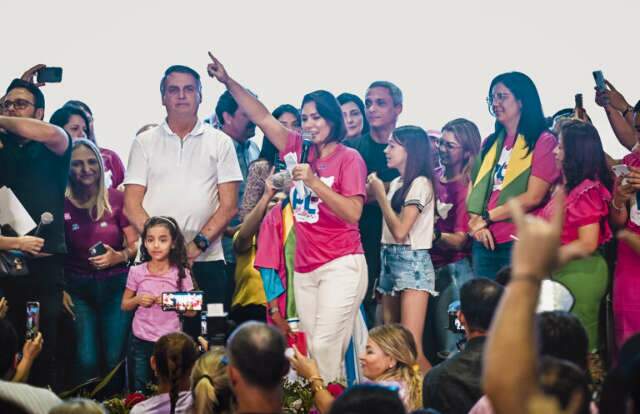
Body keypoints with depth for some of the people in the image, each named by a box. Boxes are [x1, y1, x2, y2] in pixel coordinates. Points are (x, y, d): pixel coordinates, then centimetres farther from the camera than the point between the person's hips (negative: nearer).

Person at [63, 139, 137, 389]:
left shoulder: (115, 199, -1)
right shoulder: (62, 204, -3)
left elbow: (135, 244, 6)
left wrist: (119, 256, -13)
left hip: (115, 284, 0)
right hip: (78, 288, 0)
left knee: (115, 359, -4)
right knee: (87, 362, -7)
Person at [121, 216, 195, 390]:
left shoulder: (181, 273, -5)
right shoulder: (137, 272, -2)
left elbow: (191, 311, -1)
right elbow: (125, 305, 8)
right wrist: (138, 300, -12)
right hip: (141, 342, 1)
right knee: (139, 393, 10)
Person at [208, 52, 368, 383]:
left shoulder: (349, 158, -5)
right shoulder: (299, 150, 9)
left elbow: (353, 212, -13)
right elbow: (262, 117, 11)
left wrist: (314, 182, -20)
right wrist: (228, 82, 5)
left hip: (341, 265, -6)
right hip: (305, 268, 6)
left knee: (325, 346, -16)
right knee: (312, 349, 6)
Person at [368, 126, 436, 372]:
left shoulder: (420, 183, -8)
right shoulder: (396, 183, 17)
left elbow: (400, 231, -15)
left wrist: (380, 194, -7)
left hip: (412, 263, -9)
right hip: (390, 261, 9)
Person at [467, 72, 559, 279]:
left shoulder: (543, 142, -3)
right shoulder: (490, 143, 17)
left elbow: (533, 197, -11)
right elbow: (474, 188, 12)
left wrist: (487, 217, -7)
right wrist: (476, 222, -7)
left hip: (520, 244, -6)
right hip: (485, 242, 6)